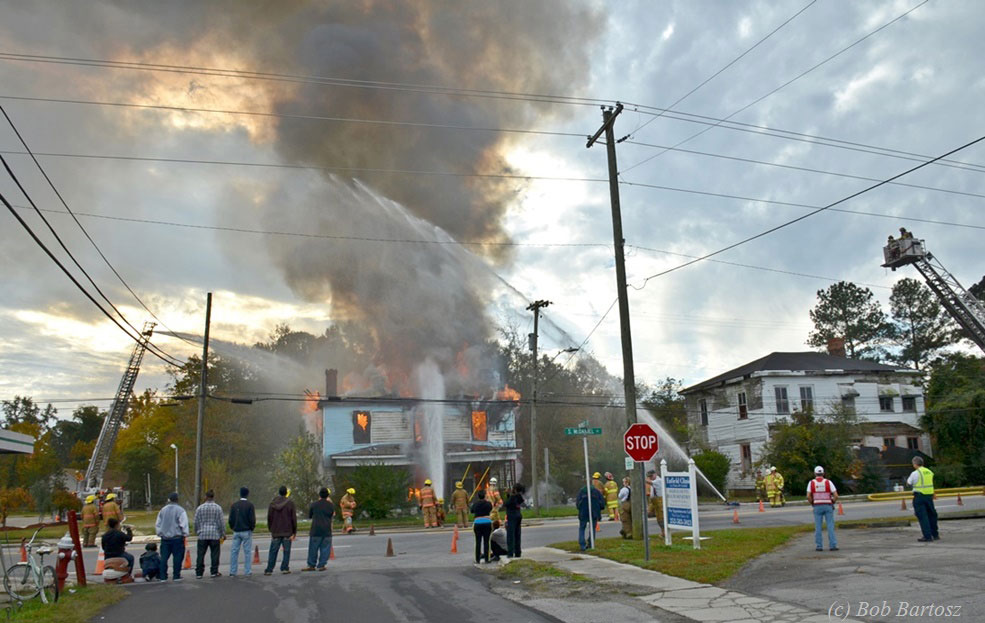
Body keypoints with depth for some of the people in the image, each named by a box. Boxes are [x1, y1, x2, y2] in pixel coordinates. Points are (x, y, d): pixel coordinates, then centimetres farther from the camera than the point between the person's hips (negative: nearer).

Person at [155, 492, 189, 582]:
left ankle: (163, 577, 10)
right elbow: (184, 524, -10)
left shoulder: (163, 510, 8)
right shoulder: (180, 510, -9)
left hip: (165, 538, 5)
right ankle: (176, 576, 3)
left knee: (164, 557, 9)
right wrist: (185, 535, 0)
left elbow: (158, 524, 15)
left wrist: (160, 534, 25)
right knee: (177, 557, 2)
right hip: (177, 537, -4)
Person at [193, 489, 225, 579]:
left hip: (202, 535, 1)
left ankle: (199, 573, 6)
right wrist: (223, 534, 8)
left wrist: (197, 533, 21)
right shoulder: (218, 508, -3)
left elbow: (196, 522, 7)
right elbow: (221, 522, -1)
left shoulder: (199, 508, 2)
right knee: (215, 554, 5)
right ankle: (214, 572, 8)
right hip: (215, 535, -1)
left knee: (200, 555, 6)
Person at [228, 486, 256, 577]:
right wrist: (252, 528, 5)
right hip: (246, 531, -3)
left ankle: (232, 572, 6)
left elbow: (230, 519, 4)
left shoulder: (234, 505, 4)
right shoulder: (250, 505, -8)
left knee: (234, 551, 6)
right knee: (247, 552, 1)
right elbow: (252, 519, -11)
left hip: (236, 531, 3)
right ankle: (247, 572, 1)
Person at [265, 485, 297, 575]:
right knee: (286, 551, 5)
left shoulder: (273, 503, 4)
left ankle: (269, 569, 6)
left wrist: (271, 530, 18)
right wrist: (294, 532, 1)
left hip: (275, 532, 3)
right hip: (287, 532, -3)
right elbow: (294, 518, -5)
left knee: (273, 552, 8)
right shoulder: (290, 503, -5)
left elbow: (269, 517, 8)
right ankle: (284, 568, 3)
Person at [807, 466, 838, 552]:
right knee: (830, 526, 3)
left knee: (818, 527, 4)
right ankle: (832, 546, -3)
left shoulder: (811, 483, 0)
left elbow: (808, 496, -9)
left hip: (817, 506, 0)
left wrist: (812, 504, 8)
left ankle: (819, 546, 3)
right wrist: (832, 503, 10)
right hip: (828, 506, 0)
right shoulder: (828, 482, -1)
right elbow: (836, 495, -7)